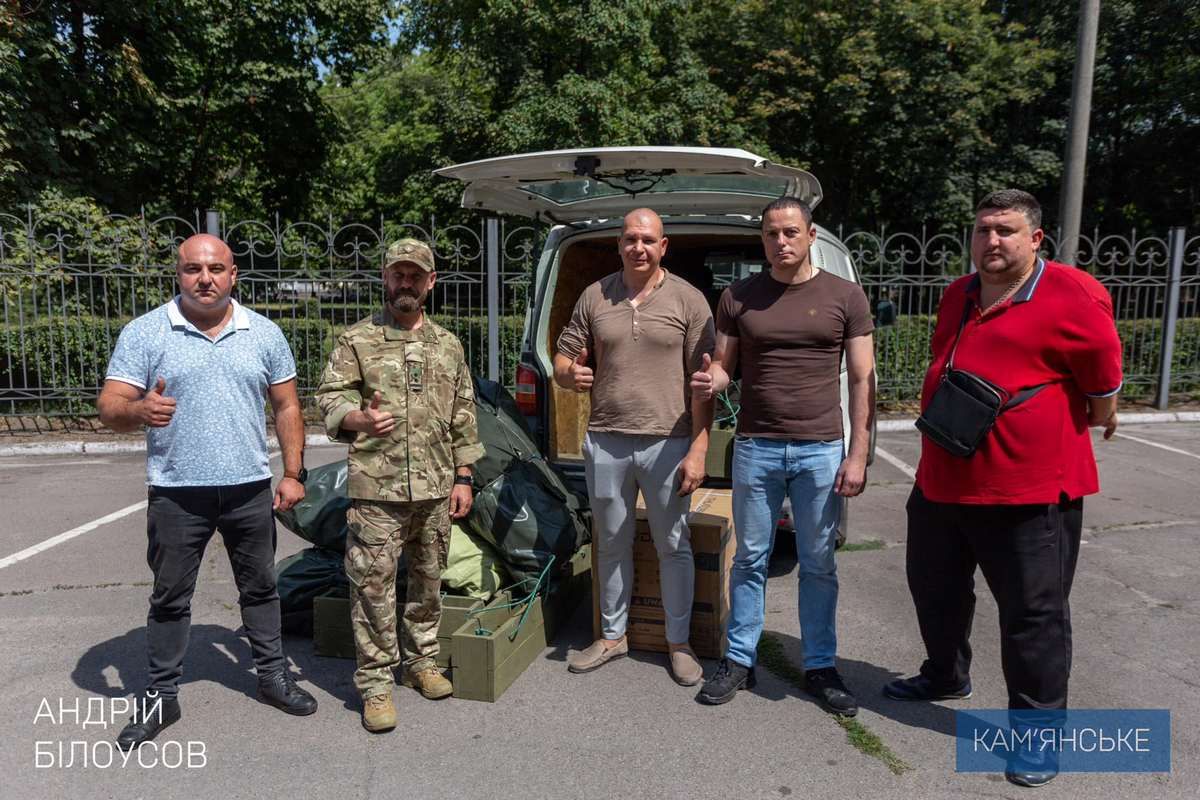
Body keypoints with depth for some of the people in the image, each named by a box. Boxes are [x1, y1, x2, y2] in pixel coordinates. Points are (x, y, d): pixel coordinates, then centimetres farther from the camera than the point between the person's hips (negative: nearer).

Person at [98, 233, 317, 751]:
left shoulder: (265, 334, 4)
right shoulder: (144, 333, -3)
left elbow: (286, 407, 8)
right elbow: (109, 408, -6)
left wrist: (293, 473, 1)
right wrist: (140, 409, -30)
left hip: (250, 490, 2)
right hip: (176, 494, -1)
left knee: (260, 588, 14)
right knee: (169, 598, 10)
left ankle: (272, 675, 30)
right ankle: (161, 696, 26)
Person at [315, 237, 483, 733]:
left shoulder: (448, 344, 11)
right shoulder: (357, 340, 1)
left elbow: (463, 417, 13)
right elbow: (329, 399, -2)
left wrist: (463, 478, 9)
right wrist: (360, 419, -25)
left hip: (436, 489, 4)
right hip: (376, 490, -3)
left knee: (428, 580, 14)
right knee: (373, 586, 1)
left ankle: (422, 662, 32)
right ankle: (375, 683, 14)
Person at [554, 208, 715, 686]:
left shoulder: (688, 300, -2)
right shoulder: (595, 297, 7)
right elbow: (563, 360, 12)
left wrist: (698, 450, -10)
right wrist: (571, 374, -13)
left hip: (667, 444, -2)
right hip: (605, 443, 3)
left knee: (673, 546, 8)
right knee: (611, 545, 15)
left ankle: (678, 642, 25)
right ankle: (612, 636, 32)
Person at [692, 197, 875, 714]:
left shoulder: (844, 297, 1)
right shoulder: (738, 298, 4)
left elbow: (862, 380, 1)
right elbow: (723, 366, 9)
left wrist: (858, 456, -6)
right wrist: (711, 381, -16)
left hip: (821, 450, -1)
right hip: (755, 448, 1)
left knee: (818, 565, 9)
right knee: (750, 559, 11)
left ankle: (820, 667, 24)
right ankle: (740, 661, 24)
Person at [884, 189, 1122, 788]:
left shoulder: (1072, 296, -14)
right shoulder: (957, 296, 10)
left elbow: (1103, 377, -6)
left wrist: (1095, 422, 8)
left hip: (1031, 490, -7)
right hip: (942, 482, 7)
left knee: (1033, 614, 5)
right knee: (936, 589, 21)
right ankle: (945, 677, 45)